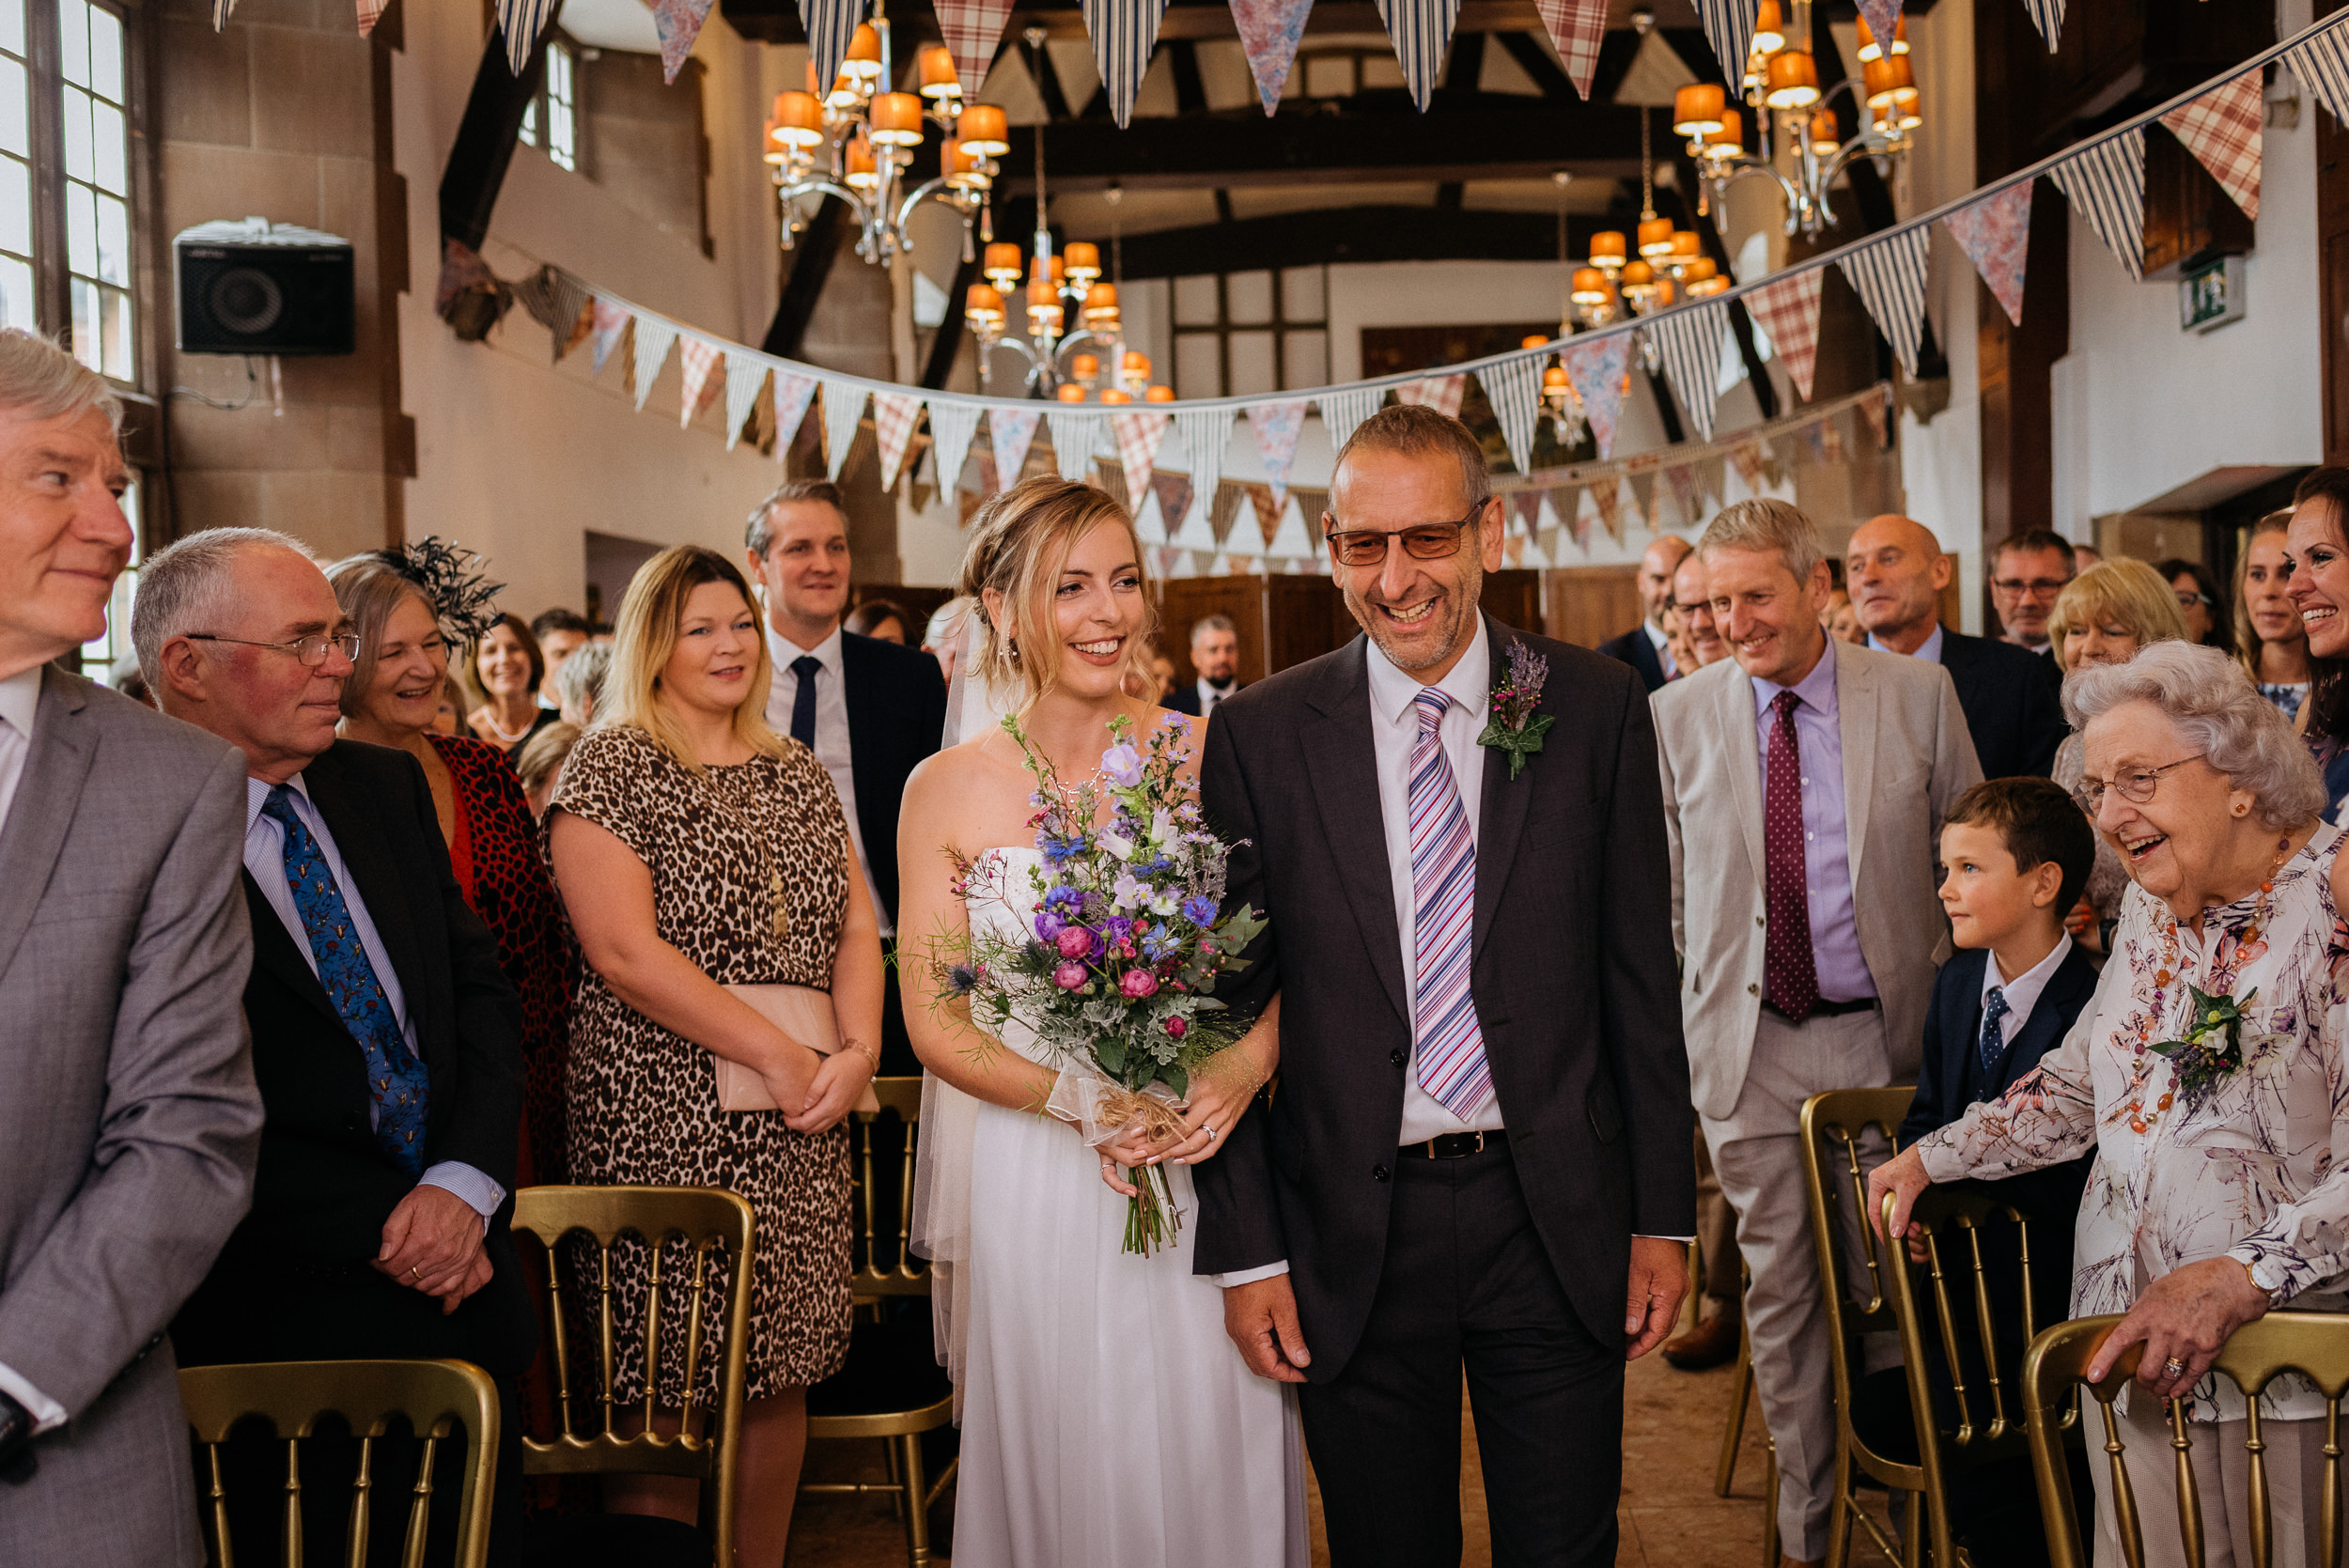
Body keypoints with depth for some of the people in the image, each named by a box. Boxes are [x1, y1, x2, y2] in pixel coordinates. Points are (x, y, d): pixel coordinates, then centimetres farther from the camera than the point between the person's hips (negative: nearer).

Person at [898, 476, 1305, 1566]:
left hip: (1204, 1170, 1)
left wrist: (1240, 1069, -19)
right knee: (1060, 1466, 10)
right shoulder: (946, 791, -2)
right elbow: (935, 1021, -1)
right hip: (1031, 1182, 0)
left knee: (1210, 1457, 8)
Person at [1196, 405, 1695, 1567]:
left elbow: (1639, 976, 2)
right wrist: (1245, 1252, -1)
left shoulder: (1596, 707, -1)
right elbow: (1231, 1004, 0)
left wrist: (1662, 1214, 2)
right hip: (1352, 1242, 0)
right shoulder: (1260, 735, -2)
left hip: (1559, 1220, 0)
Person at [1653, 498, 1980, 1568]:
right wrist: (1686, 1019, 6)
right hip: (1747, 1043, 1)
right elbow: (1664, 890, 8)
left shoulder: (1919, 695, 0)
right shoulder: (1675, 718, 2)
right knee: (1780, 1289, 7)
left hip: (1887, 1036, 0)